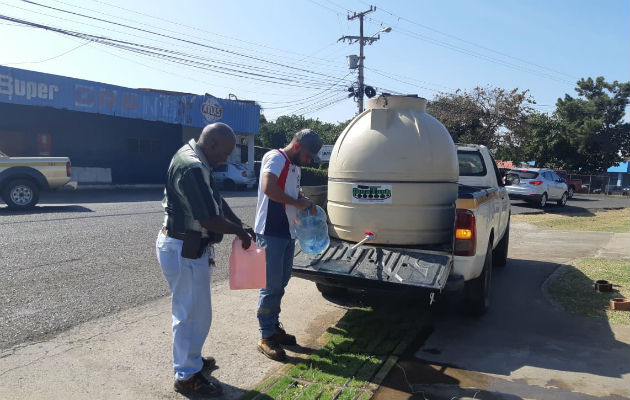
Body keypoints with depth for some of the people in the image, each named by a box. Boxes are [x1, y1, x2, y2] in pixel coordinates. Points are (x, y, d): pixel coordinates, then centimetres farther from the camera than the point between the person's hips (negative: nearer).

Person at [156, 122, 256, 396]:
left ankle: (191, 359, 41)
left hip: (189, 247, 11)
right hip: (183, 251, -11)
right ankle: (187, 377, 19)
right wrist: (239, 231, -11)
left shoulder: (196, 161, 8)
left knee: (193, 310, 23)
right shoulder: (191, 168, -25)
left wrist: (240, 224, 6)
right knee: (193, 313, 3)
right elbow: (208, 220, -28)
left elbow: (215, 199, 15)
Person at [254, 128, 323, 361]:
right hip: (271, 233, -9)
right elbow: (269, 188, -28)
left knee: (281, 283, 17)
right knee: (272, 286, -3)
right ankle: (266, 338, 9)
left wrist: (306, 205, 10)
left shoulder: (295, 166, 18)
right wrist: (297, 202, -17)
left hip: (287, 233, 9)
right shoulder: (275, 158, -12)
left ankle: (274, 326, 32)